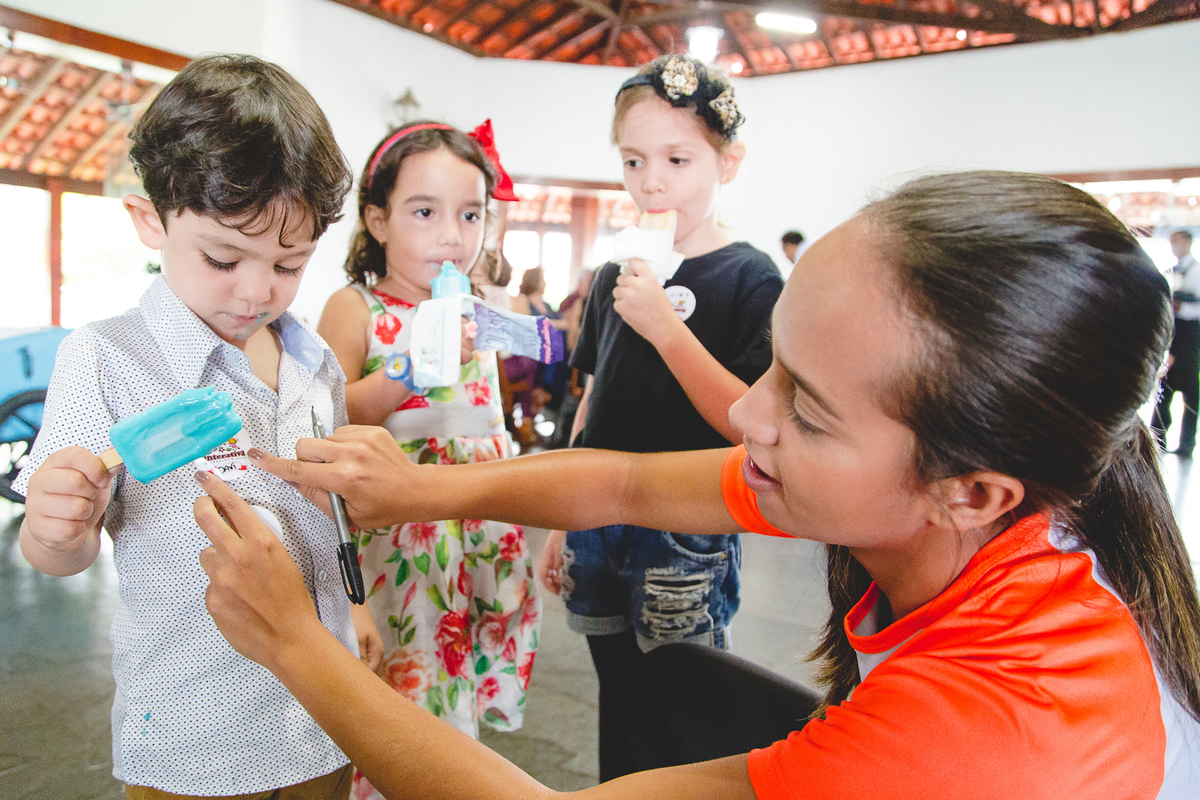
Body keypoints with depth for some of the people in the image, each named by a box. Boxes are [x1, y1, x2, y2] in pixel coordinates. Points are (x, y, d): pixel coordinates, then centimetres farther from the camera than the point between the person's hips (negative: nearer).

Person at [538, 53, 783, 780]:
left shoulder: (751, 279, -10)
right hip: (599, 524, 5)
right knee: (618, 707, 19)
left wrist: (665, 327, -24)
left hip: (685, 540, -5)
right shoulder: (616, 274, 7)